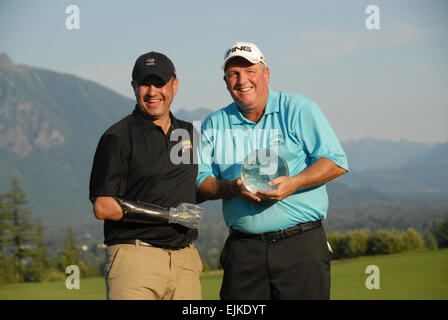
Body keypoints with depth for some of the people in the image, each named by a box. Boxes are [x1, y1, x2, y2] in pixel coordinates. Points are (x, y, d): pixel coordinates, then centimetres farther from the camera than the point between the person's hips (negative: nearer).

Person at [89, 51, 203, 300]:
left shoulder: (189, 133, 17)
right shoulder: (118, 137, -2)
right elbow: (103, 207, -9)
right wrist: (170, 215, -10)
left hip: (185, 260, 5)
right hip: (136, 258, -5)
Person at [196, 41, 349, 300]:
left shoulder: (298, 109, 4)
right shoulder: (215, 124, 13)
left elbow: (336, 162, -2)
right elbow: (200, 182, 9)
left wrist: (294, 183, -18)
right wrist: (233, 187, -12)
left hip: (301, 243, -2)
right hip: (243, 247, 3)